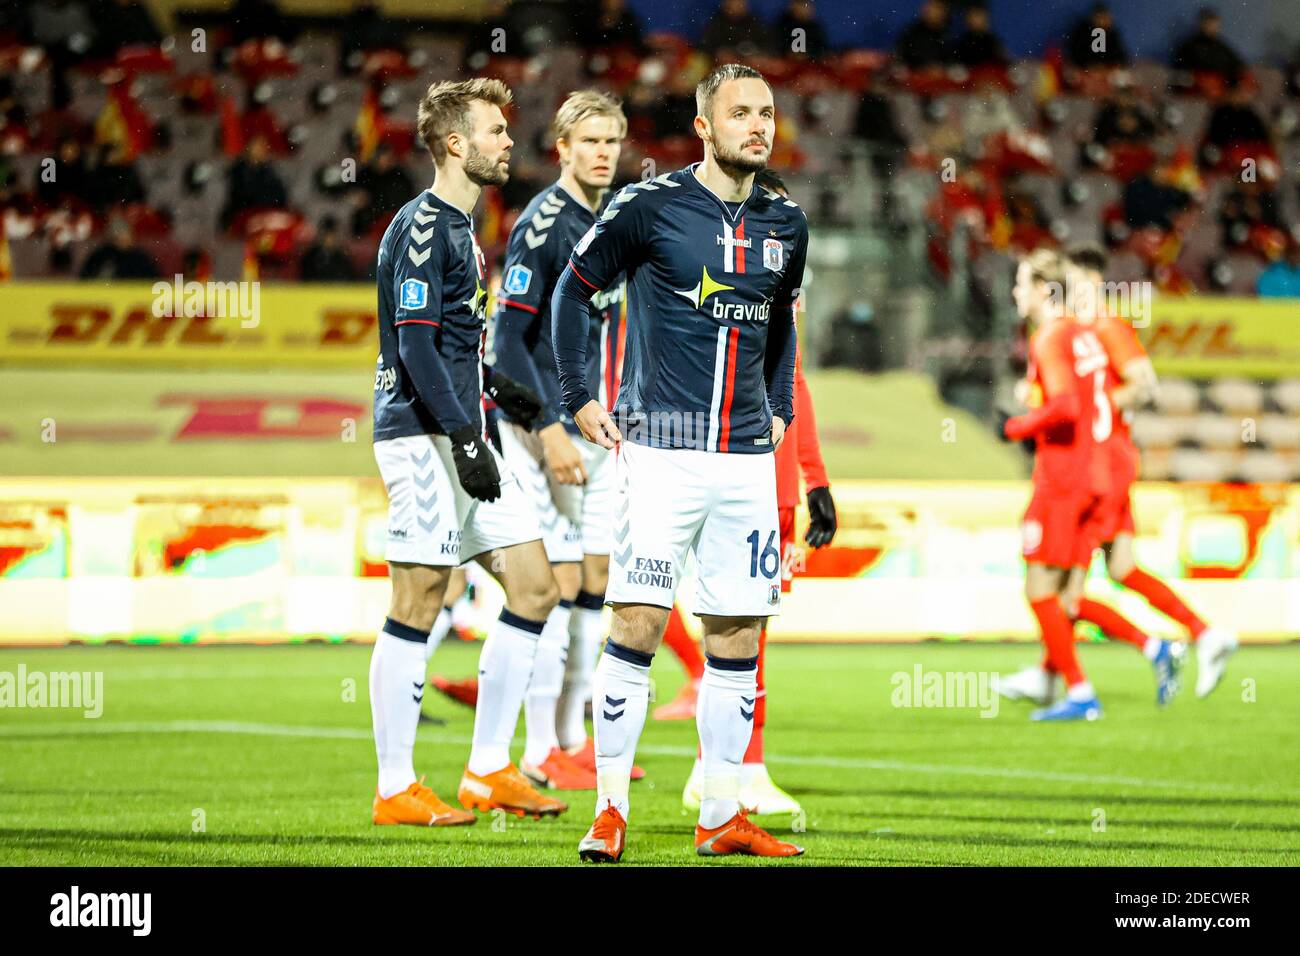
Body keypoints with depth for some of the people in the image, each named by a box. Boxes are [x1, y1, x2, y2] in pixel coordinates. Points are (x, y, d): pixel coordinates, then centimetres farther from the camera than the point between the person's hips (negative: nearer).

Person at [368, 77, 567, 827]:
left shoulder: (459, 228, 18)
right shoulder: (422, 228, -12)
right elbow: (415, 346, -18)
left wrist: (499, 391, 22)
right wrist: (466, 439, -21)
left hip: (464, 434, 10)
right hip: (425, 436, -10)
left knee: (534, 588, 7)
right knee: (417, 608, -5)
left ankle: (489, 770, 12)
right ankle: (395, 789, 1)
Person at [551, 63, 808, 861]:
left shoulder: (785, 224, 10)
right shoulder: (649, 208, -5)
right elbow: (574, 290, 6)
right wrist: (579, 398, 3)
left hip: (748, 458, 5)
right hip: (661, 450, -5)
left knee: (737, 636, 4)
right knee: (638, 623, -10)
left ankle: (722, 817, 11)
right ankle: (610, 812, -3)